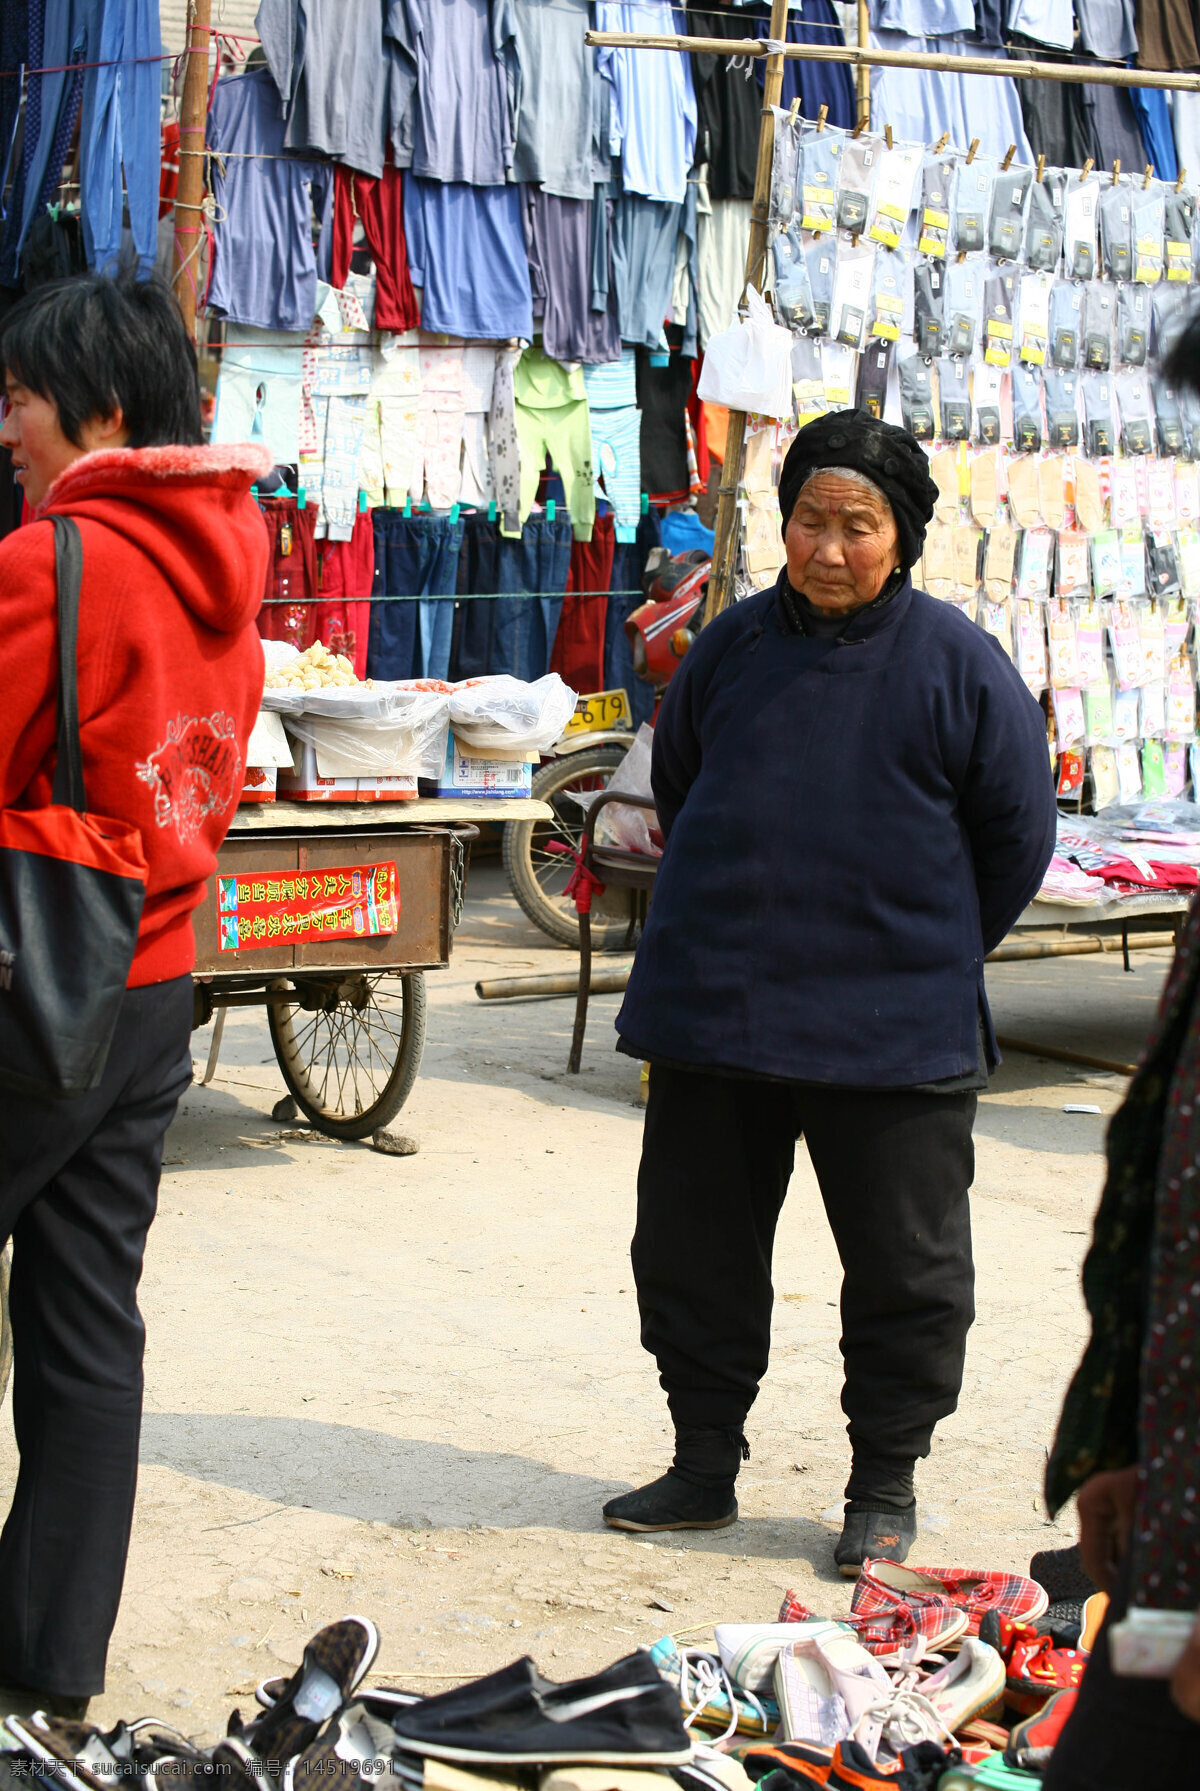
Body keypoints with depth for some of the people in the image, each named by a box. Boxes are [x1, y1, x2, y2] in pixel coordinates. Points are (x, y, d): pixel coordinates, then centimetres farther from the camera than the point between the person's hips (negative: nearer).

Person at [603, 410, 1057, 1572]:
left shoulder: (955, 662, -5)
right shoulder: (734, 646, 4)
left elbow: (1017, 833, 1)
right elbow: (675, 787, 20)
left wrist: (929, 955, 6)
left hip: (893, 1030, -3)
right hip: (711, 1010, 3)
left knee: (905, 1269, 5)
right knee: (691, 1248, 10)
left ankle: (885, 1485, 19)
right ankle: (704, 1464, 25)